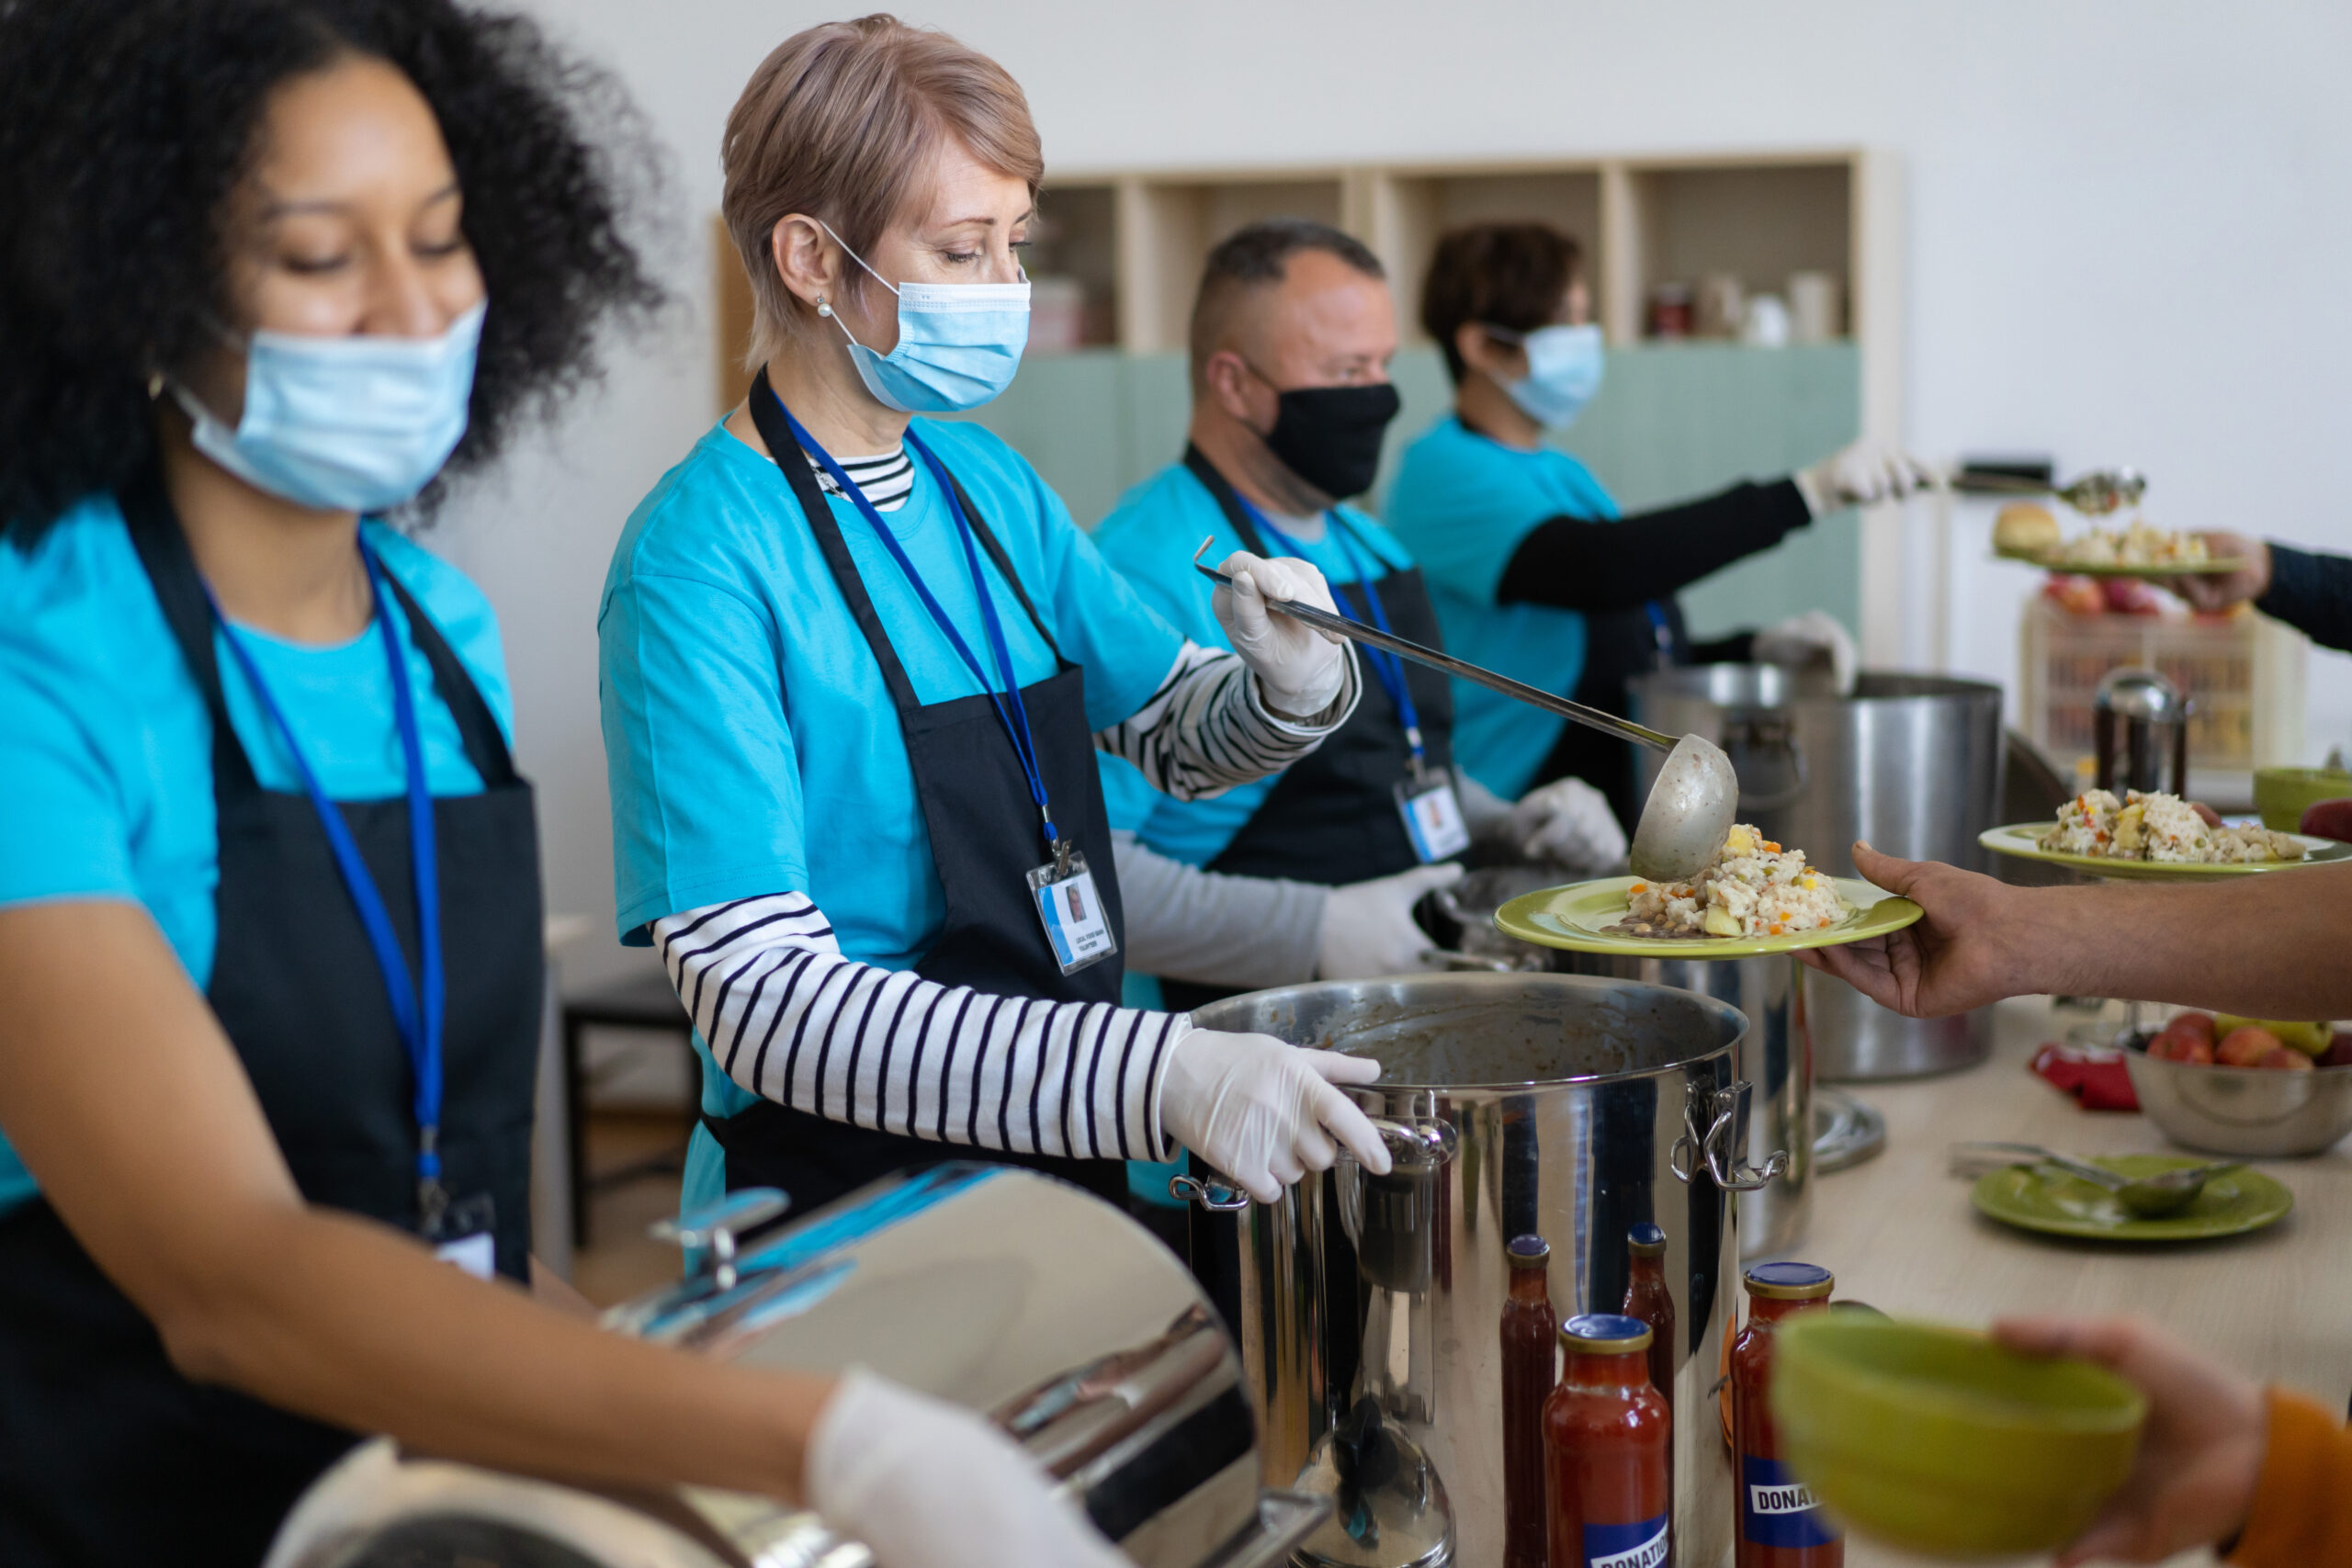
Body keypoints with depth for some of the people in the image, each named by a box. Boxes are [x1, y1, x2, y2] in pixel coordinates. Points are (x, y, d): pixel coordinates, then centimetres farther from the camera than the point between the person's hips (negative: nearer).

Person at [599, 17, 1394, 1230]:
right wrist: (1162, 1077, -33)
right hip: (833, 1217, -6)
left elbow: (1173, 732, 19)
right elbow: (756, 996, -25)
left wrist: (1292, 685, -6)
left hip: (1066, 1170, 7)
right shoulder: (699, 561, -17)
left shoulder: (990, 485, 6)